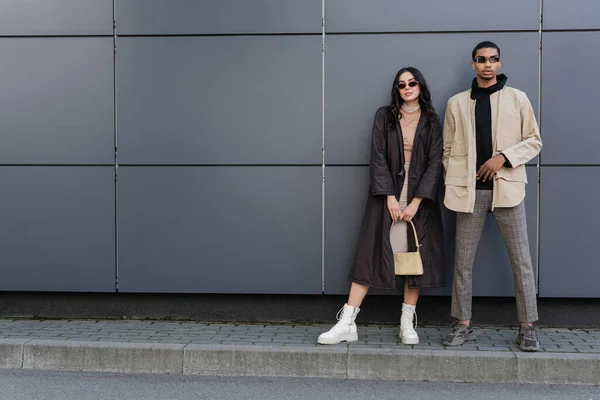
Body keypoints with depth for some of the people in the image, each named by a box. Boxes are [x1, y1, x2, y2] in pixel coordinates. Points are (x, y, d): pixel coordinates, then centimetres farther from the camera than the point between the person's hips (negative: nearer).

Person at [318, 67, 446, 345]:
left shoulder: (431, 122, 6)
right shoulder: (384, 116, 5)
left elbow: (434, 163, -1)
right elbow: (378, 157, -2)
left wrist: (416, 202, -12)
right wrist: (390, 197, -12)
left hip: (420, 198, 1)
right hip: (387, 196, -1)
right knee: (370, 255, -4)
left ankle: (407, 324, 10)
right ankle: (346, 324, -4)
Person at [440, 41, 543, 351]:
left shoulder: (517, 98, 6)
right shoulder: (457, 103, 9)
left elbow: (534, 140, 5)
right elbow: (448, 149, 12)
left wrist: (504, 157, -10)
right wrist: (455, 182, 2)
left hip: (507, 188, -1)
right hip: (470, 191, 1)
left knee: (521, 259, 0)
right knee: (463, 261, 4)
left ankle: (527, 328, 9)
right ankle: (463, 325, 15)